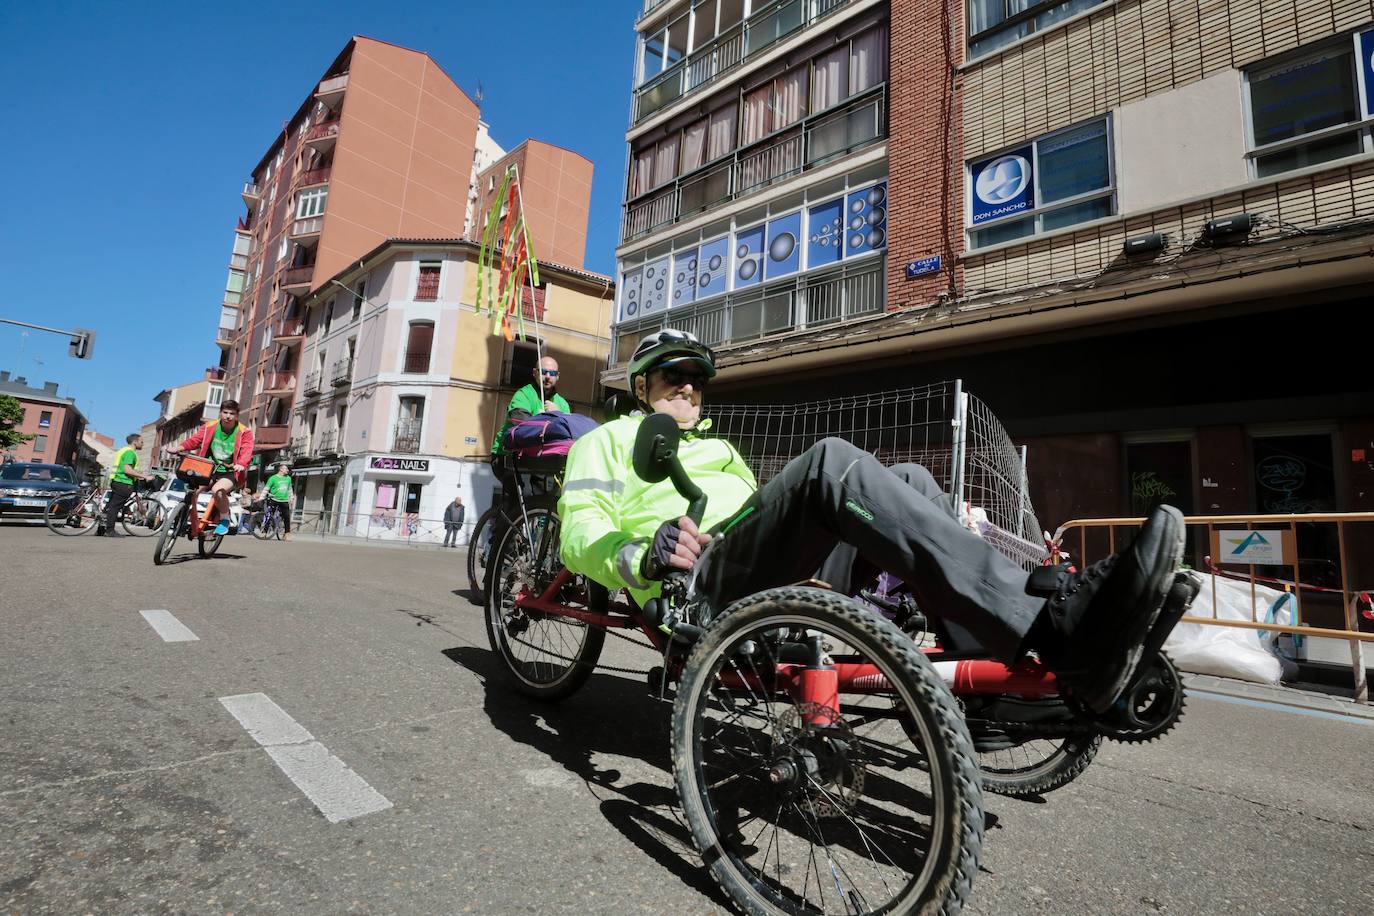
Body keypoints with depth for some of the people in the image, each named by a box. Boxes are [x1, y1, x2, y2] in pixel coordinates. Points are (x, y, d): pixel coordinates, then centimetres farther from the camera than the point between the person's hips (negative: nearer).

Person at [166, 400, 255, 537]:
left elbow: (247, 451, -22)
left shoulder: (244, 433, -8)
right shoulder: (210, 427, 3)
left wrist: (241, 465, -40)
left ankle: (225, 519, -7)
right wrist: (179, 448, -22)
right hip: (210, 469, 5)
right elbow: (194, 439, -4)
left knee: (217, 490, -31)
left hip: (230, 472, -5)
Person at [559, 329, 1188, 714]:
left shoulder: (717, 448, 38)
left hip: (776, 578, 7)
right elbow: (580, 537, 3)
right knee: (831, 461, -29)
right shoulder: (607, 440, 19)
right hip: (701, 583, -6)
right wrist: (645, 557, -20)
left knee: (909, 482, -11)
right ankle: (1060, 624, -38)